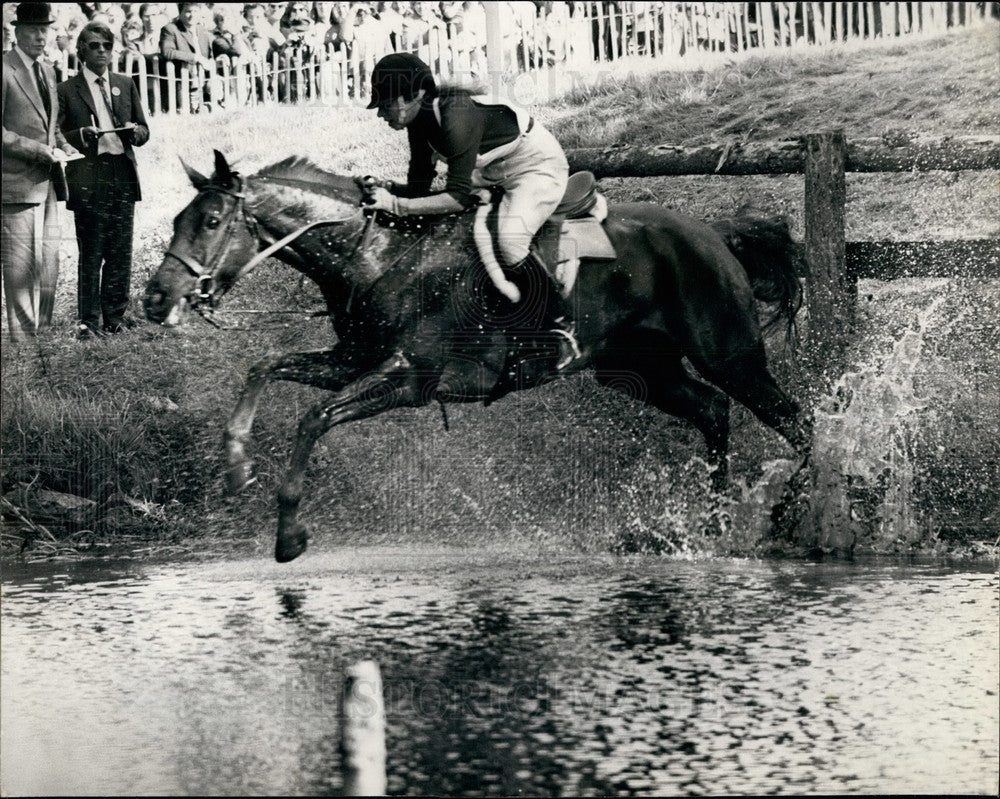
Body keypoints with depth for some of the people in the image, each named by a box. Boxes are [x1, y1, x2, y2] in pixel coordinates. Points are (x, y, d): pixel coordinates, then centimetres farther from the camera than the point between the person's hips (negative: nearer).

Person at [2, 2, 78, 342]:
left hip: (46, 185, 8)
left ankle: (42, 334, 13)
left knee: (48, 269, 7)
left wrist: (65, 148, 6)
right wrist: (43, 151, -17)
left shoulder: (46, 72, 17)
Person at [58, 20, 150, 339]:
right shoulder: (67, 90, 2)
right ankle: (88, 321, 1)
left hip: (123, 177, 4)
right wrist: (82, 135, -18)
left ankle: (115, 315, 15)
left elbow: (143, 130, 17)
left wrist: (134, 132, -6)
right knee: (91, 254, -3)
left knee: (121, 252, 5)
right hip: (88, 179, -4)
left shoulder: (126, 86, 15)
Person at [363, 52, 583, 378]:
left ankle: (563, 329, -17)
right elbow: (419, 185, 0)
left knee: (509, 241, -31)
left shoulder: (457, 119, -35)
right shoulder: (421, 120, -7)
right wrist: (382, 190, -19)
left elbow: (457, 198, -37)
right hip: (496, 173, 10)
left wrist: (394, 204, -38)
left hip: (539, 167, -10)